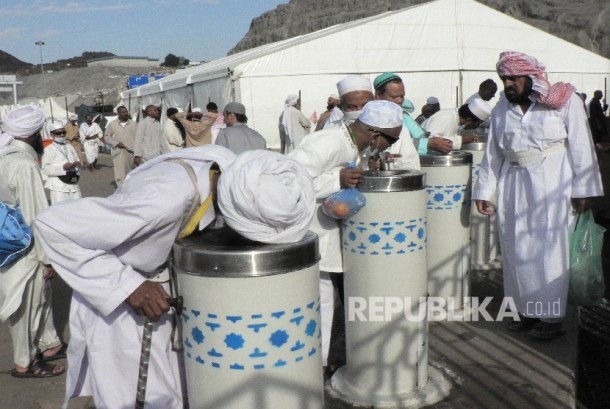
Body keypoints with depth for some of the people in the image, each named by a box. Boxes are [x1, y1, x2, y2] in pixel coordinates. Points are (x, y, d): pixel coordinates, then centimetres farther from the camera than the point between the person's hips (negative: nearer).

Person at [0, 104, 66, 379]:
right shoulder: (24, 165, -26)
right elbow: (36, 217, -24)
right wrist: (47, 257, -16)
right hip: (25, 250, -9)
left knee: (40, 297, 22)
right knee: (27, 306, 7)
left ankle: (50, 344, 38)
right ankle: (25, 364, 23)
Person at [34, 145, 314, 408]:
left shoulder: (229, 166, -20)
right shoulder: (167, 199, -40)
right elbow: (53, 226, -31)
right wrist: (125, 286, -30)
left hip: (165, 282, 6)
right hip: (115, 296, -6)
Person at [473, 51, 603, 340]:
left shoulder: (564, 101, -3)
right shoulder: (501, 108, 9)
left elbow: (581, 146, -3)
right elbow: (493, 153, 12)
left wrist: (582, 189, -7)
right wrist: (484, 191, 9)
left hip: (552, 184, -4)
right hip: (514, 185, 5)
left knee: (549, 248, -2)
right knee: (516, 249, 6)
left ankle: (552, 317, 9)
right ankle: (527, 310, 20)